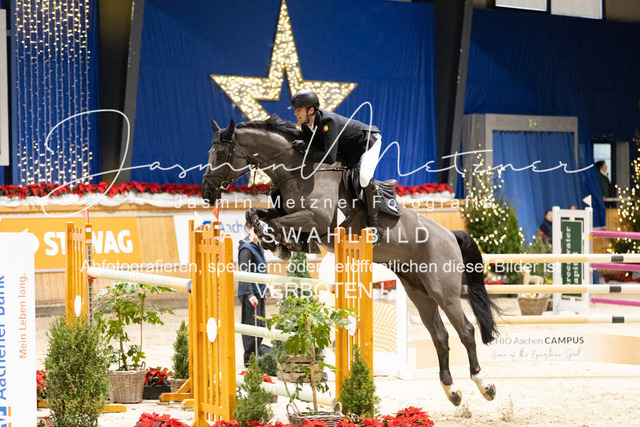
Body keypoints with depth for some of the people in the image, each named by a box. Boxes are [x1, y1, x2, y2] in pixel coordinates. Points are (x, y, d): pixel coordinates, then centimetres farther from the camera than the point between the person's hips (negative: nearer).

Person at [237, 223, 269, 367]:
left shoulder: (258, 247, 16)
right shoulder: (246, 249, -13)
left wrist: (264, 291, 24)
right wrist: (250, 294, -24)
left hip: (258, 293, 9)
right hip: (250, 293, -9)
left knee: (260, 325, 13)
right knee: (252, 325, -7)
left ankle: (257, 356, 22)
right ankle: (249, 359, -2)